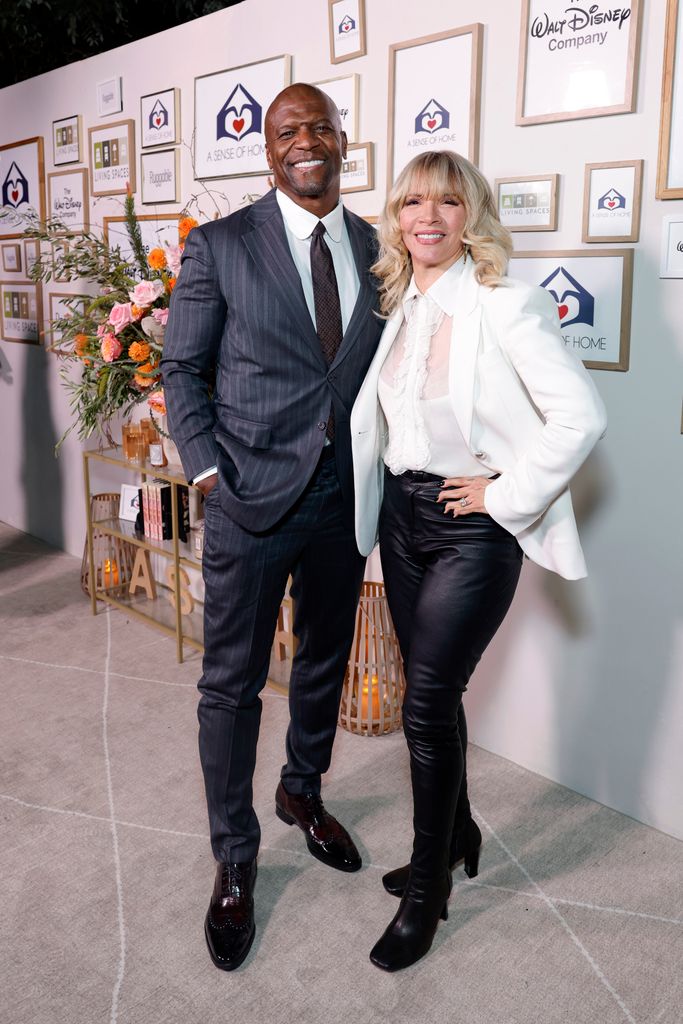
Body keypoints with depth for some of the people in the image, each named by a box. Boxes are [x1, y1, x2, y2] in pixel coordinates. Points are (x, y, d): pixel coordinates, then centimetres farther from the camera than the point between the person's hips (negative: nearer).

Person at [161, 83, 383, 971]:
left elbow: (383, 366, 11)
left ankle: (304, 794, 45)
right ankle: (234, 857, 25)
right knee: (233, 683, 5)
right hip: (251, 499, -4)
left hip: (344, 498, 4)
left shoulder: (376, 249, 6)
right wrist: (210, 472, -9)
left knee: (325, 663, 19)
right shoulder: (219, 247, -5)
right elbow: (182, 370, -1)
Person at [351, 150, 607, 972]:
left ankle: (427, 889, 18)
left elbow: (581, 416, -21)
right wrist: (384, 496, 7)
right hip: (402, 517, 7)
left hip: (472, 529, -7)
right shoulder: (402, 306, 7)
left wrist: (508, 494, -16)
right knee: (433, 693, 16)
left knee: (427, 703, -3)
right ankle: (457, 834, 40)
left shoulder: (505, 305, -14)